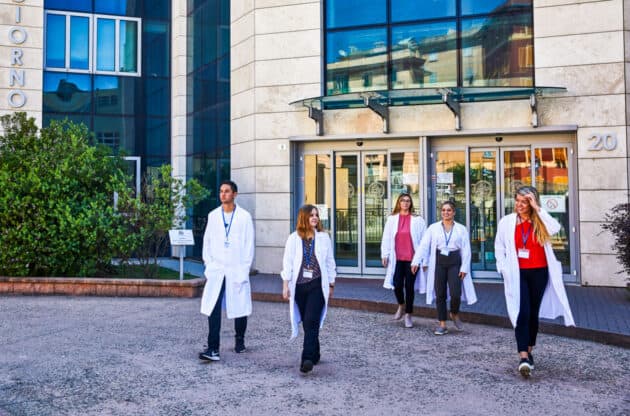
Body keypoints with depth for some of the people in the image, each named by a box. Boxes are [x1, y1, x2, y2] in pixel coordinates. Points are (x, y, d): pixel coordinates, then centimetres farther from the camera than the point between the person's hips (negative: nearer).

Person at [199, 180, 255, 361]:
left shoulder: (244, 216, -1)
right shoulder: (213, 215, 8)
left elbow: (249, 245, -1)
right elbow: (207, 241, 12)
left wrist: (244, 270, -5)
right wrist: (208, 264, 3)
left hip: (237, 270, -1)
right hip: (216, 270, 2)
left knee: (240, 308, 9)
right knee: (213, 309, -9)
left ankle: (239, 339, 32)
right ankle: (213, 349, -9)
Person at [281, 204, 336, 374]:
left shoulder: (323, 238, 5)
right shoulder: (294, 238, 3)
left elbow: (330, 262, 10)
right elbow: (287, 262, 2)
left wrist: (331, 284, 12)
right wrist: (286, 285, -3)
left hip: (317, 285, -1)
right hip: (299, 285, 1)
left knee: (311, 322, -13)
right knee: (307, 322, 11)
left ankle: (307, 359, -15)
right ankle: (314, 354, 29)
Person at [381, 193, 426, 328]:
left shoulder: (418, 220, 0)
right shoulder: (392, 219, 6)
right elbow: (386, 238, 7)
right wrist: (385, 255, 2)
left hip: (412, 258, -1)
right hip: (397, 258, 2)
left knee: (409, 286, 2)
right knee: (397, 284, -2)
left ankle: (408, 315, 16)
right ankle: (401, 305, 29)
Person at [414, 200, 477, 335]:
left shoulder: (461, 229, 5)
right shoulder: (433, 228, 4)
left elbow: (466, 250, 3)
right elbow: (424, 245, -2)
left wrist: (464, 267, -6)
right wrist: (417, 261, -13)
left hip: (455, 262, -1)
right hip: (439, 262, 1)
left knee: (455, 293, -10)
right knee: (440, 294, 3)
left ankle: (454, 314, 22)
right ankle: (442, 324, 13)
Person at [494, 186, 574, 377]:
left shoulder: (540, 221, 1)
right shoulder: (507, 222, 2)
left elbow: (555, 228, -21)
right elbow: (499, 248, 9)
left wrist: (538, 208, -18)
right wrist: (504, 270, 1)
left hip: (539, 273, 1)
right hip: (517, 274, -1)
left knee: (534, 313, 11)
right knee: (522, 313, -12)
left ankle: (529, 351, 27)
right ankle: (523, 357, -16)